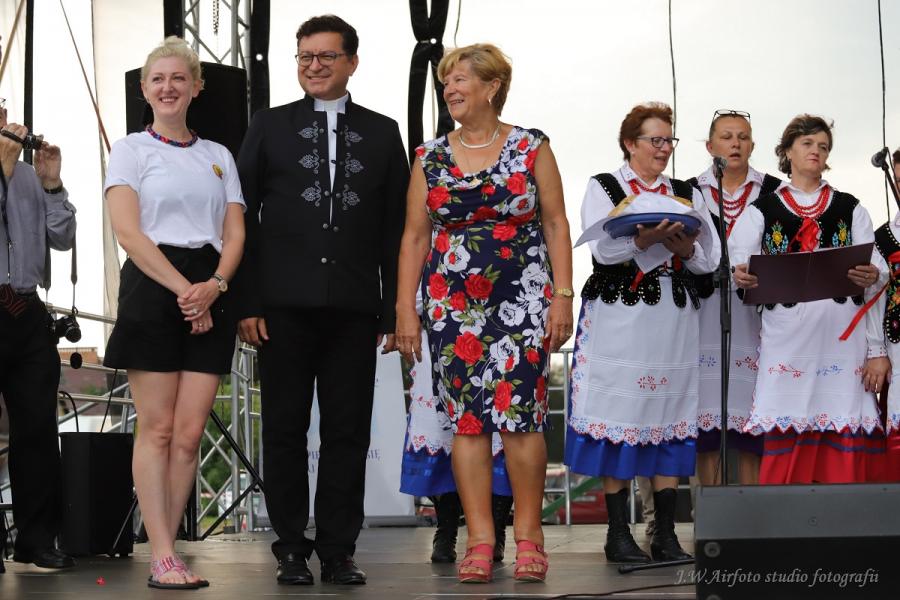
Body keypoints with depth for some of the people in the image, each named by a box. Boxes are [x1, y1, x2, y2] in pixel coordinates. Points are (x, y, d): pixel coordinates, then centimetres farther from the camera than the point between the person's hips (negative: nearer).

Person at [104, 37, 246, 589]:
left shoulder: (219, 156, 18)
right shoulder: (131, 149, 6)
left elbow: (235, 233, 10)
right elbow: (127, 231, -6)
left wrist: (215, 285, -10)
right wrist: (183, 289, -15)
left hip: (209, 294, 4)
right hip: (152, 288, -3)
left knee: (189, 433, -2)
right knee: (158, 429, -5)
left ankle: (166, 550, 3)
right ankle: (164, 558, -5)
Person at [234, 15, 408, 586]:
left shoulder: (382, 132, 11)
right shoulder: (269, 127, 8)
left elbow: (396, 228, 9)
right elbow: (244, 220, 4)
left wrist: (395, 309, 2)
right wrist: (247, 303, -4)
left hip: (354, 308, 1)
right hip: (284, 305, 0)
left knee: (348, 434, 2)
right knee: (285, 431, 4)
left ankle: (339, 549, 10)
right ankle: (291, 548, 12)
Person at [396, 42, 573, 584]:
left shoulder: (531, 148, 3)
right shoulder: (430, 157, 9)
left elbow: (556, 224, 2)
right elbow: (415, 235, 9)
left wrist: (563, 296, -6)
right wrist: (406, 309, 4)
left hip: (522, 298, -2)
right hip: (453, 303, 2)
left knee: (521, 414, -7)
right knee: (467, 418, -2)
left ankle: (529, 536, 4)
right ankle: (480, 540, 3)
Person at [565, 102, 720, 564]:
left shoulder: (687, 193, 17)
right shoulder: (603, 187, 6)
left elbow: (711, 259, 9)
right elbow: (602, 249, -9)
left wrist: (687, 249, -11)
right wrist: (645, 238, -25)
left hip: (674, 320, 3)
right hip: (619, 317, -3)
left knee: (669, 420, 1)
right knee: (618, 419, -4)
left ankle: (665, 534, 5)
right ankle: (618, 533, 3)